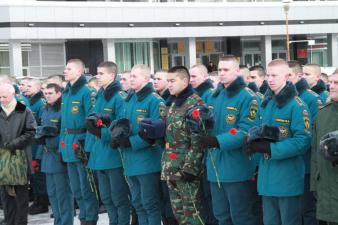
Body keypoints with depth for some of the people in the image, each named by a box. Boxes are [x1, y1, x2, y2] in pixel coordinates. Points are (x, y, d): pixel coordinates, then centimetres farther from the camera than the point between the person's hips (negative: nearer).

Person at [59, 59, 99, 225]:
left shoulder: (86, 92, -12)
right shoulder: (66, 93, 14)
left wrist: (87, 145, -19)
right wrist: (62, 144, 14)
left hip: (82, 144, -8)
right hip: (69, 145, 8)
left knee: (86, 187, -1)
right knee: (76, 189, 15)